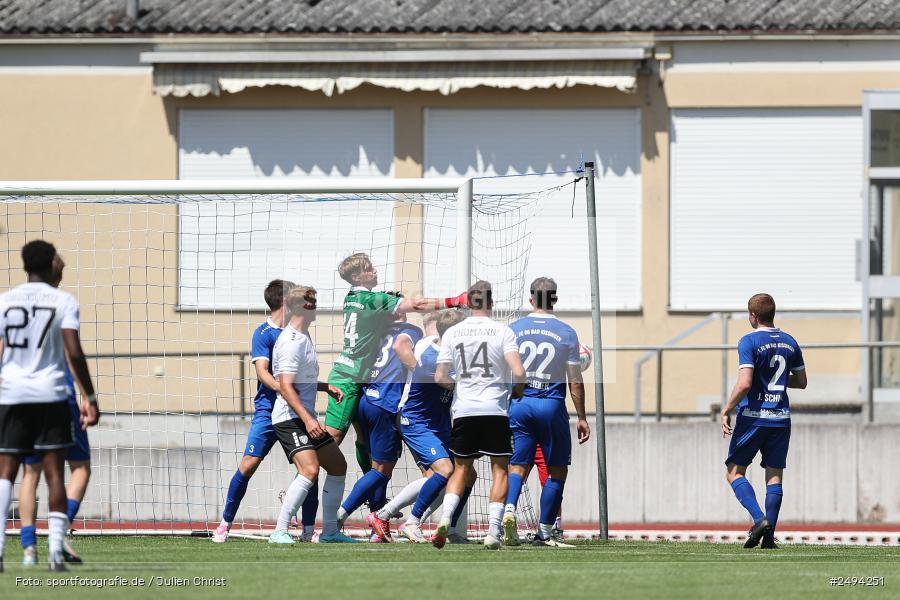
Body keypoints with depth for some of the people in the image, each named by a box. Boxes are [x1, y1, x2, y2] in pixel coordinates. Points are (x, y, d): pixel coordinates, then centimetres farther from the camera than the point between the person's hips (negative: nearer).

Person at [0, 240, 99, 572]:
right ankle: (56, 550, -6)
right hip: (51, 395, -1)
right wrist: (89, 397, -6)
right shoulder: (63, 301, -1)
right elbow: (74, 353, -10)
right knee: (54, 473, 3)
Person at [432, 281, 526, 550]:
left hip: (463, 410, 2)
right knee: (500, 469, 6)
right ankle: (493, 532, -3)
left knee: (462, 468, 15)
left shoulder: (452, 333, 4)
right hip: (495, 410, -2)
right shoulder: (503, 331, -4)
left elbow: (440, 378, 0)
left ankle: (445, 518, -6)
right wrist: (517, 391, 8)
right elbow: (519, 372, -13)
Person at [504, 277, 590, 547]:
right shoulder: (567, 333, -1)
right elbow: (575, 381, 1)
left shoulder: (513, 330, 4)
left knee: (518, 465, 6)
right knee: (557, 470, 9)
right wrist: (581, 418, 9)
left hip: (518, 404, 2)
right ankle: (544, 532, 6)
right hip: (552, 404, -2)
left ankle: (509, 509, -23)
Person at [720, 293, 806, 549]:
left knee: (734, 471, 5)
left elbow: (744, 384, -19)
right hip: (781, 418, 5)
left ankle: (759, 518, -15)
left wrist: (726, 410, -9)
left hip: (753, 416, -5)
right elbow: (801, 382, 16)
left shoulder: (749, 342, -10)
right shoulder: (790, 343, 8)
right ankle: (769, 536, 1)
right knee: (774, 475, 7)